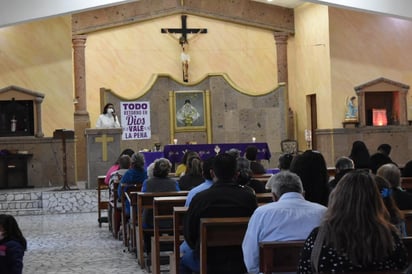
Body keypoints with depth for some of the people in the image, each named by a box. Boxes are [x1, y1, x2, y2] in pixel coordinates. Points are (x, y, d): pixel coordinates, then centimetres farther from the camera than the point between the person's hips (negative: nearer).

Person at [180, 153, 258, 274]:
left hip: (208, 263, -2)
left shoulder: (200, 198, -16)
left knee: (185, 259, 30)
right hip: (241, 263, 2)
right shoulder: (249, 197, -12)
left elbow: (188, 233, -4)